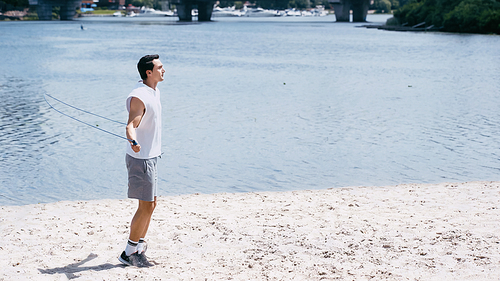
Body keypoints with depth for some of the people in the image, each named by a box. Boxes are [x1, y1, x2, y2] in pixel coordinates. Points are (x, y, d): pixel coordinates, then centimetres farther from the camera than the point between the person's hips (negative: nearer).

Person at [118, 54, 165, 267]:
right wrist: (133, 141, -53)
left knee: (150, 204, 13)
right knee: (146, 206, -7)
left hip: (150, 156, 10)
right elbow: (131, 125, -31)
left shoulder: (154, 92, 11)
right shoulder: (139, 96, -19)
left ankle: (139, 247, 22)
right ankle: (129, 253, 3)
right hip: (141, 158, -10)